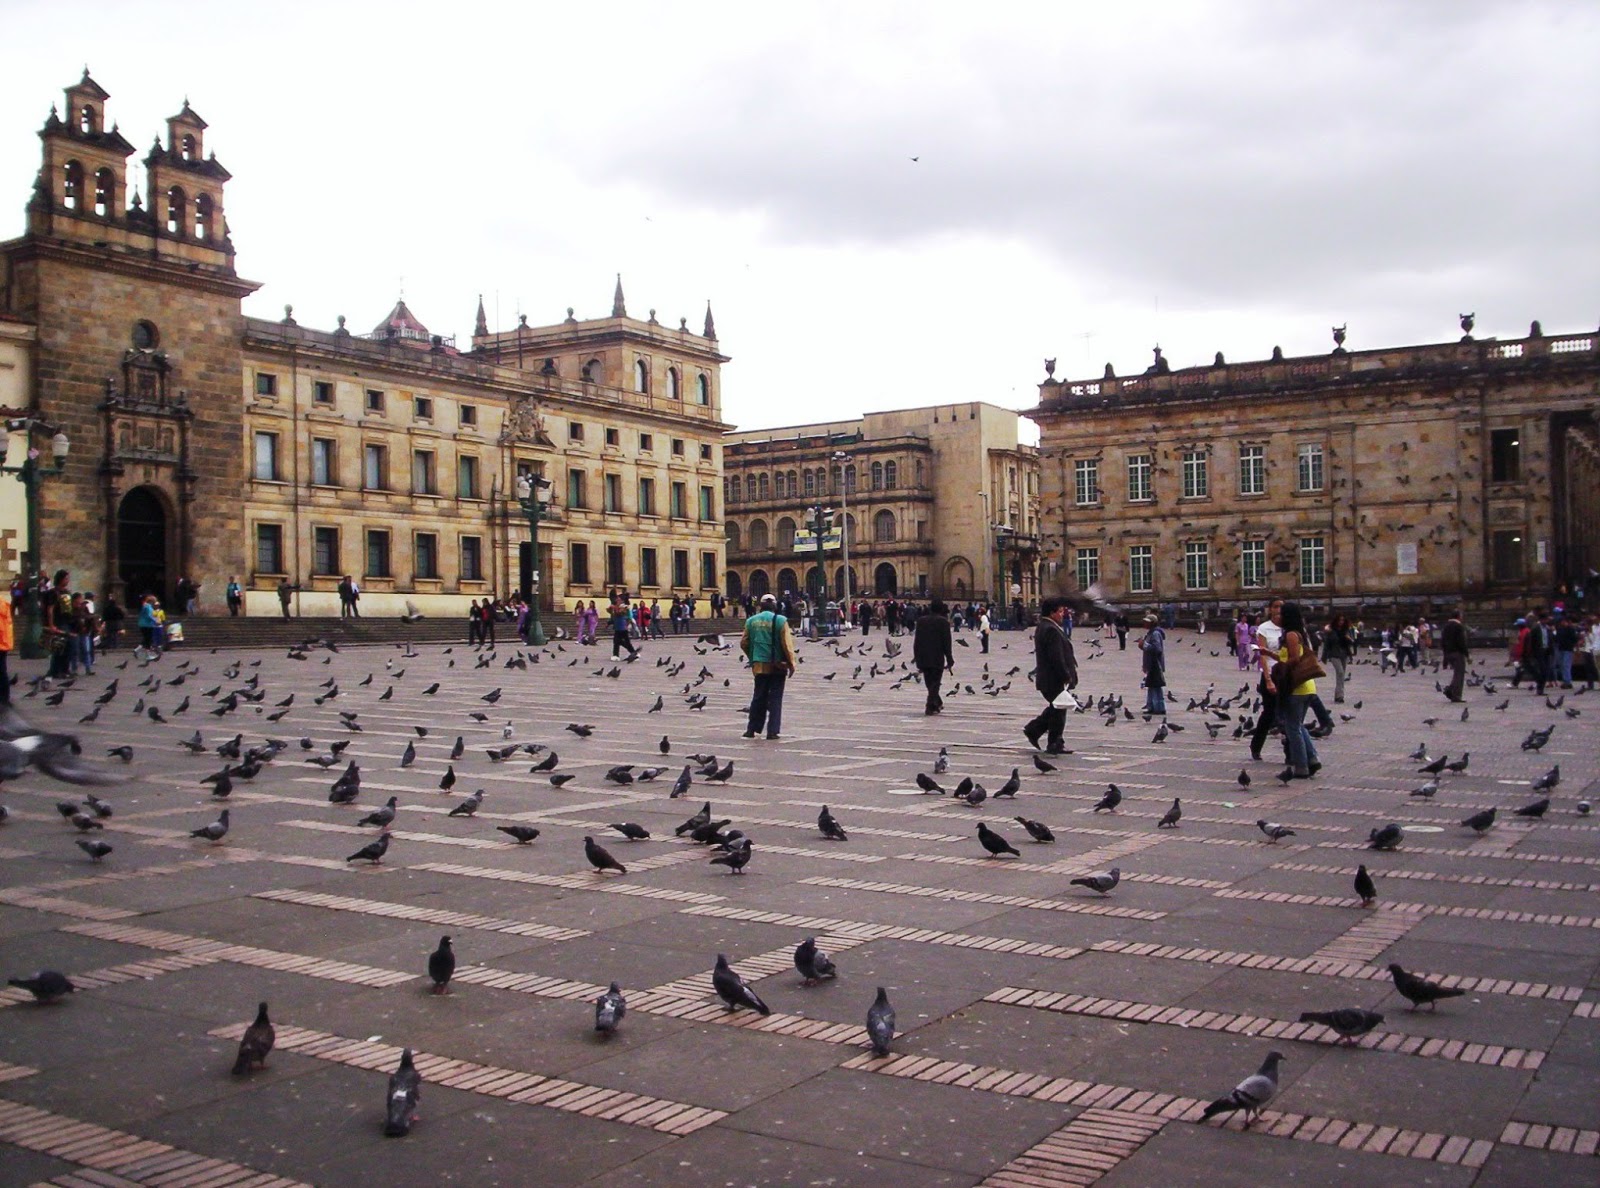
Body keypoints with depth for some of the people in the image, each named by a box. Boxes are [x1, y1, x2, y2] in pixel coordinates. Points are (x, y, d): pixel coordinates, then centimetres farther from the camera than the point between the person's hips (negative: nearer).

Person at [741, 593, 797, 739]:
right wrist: (791, 664, -3)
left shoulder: (751, 621, 3)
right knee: (775, 698, 4)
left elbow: (743, 643, 8)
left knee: (758, 697, 13)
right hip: (777, 665, -3)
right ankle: (773, 731, 2)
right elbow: (787, 645, -11)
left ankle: (752, 729, 13)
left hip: (759, 665, 3)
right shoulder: (780, 621, -8)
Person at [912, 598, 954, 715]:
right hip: (937, 657, -4)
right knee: (935, 682, 2)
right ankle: (931, 706, -7)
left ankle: (937, 703, 28)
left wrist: (916, 656, 14)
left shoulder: (921, 620, 6)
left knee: (929, 682, 15)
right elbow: (946, 642, -9)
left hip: (923, 657, 4)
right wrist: (949, 659, -4)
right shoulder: (943, 622, -8)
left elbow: (916, 640, 8)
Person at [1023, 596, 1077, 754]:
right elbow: (1056, 658, -25)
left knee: (1054, 709, 20)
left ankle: (1033, 730, 22)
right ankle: (1054, 745, 7)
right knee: (1058, 711, 0)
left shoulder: (1041, 627, 13)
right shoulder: (1051, 630, -21)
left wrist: (1066, 674, 21)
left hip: (1046, 678, 10)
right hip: (1055, 680, -10)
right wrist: (1066, 676, -18)